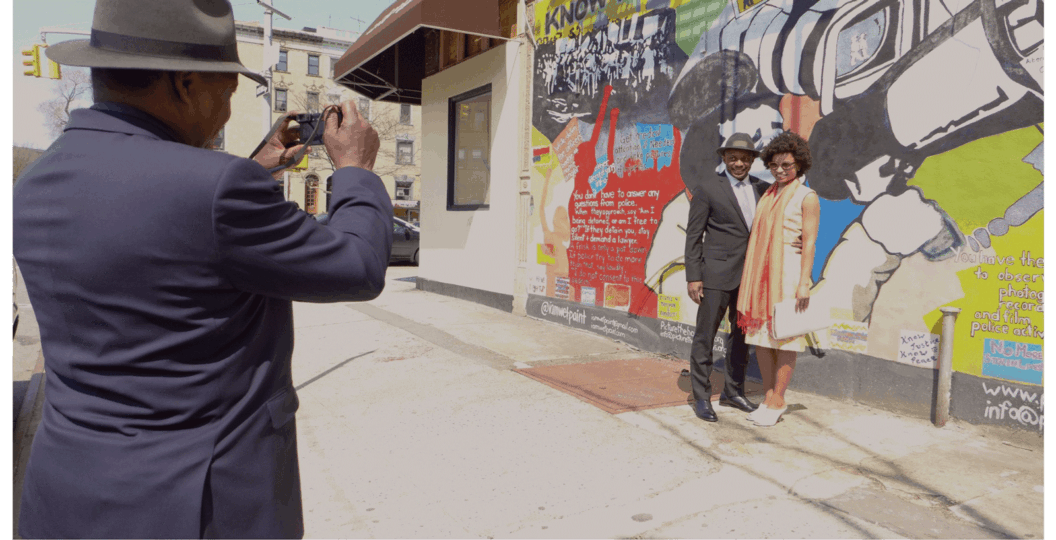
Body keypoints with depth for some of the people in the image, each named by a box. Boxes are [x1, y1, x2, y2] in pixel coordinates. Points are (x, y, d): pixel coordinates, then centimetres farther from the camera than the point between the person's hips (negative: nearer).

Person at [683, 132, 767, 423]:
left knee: (742, 335, 14)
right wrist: (693, 277, -10)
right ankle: (701, 397, 10)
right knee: (705, 336, -1)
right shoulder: (707, 189, -4)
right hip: (717, 274, -5)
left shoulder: (762, 188, 10)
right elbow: (693, 236, -5)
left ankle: (733, 391, 28)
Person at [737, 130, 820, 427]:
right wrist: (752, 277, 12)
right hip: (761, 272, 7)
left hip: (788, 272, -6)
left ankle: (778, 400, 10)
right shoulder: (768, 195, 14)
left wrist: (804, 283, -16)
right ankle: (769, 396, 21)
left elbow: (809, 242, -10)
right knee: (759, 335, 8)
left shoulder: (807, 197, -4)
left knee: (783, 337, 0)